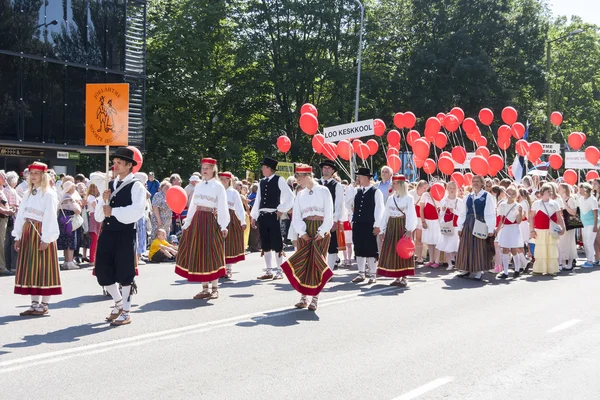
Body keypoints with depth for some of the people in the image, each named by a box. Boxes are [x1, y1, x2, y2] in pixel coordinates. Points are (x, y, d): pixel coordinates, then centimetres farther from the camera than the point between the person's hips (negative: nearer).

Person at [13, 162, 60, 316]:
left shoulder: (49, 194, -7)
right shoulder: (27, 193, 14)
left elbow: (50, 218, -13)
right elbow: (21, 215, 15)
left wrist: (46, 239, -18)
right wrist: (18, 236, 10)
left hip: (41, 233, -7)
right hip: (27, 232, 7)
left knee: (43, 268, -3)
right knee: (30, 268, 7)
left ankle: (44, 305, 3)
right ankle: (35, 303, 13)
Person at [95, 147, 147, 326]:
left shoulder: (136, 186, -5)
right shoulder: (110, 185, 13)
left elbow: (136, 211, -21)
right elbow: (98, 216, 13)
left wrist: (113, 211, -15)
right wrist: (104, 200, -5)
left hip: (125, 234, -6)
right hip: (107, 233, 6)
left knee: (124, 274, 1)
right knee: (103, 271, 10)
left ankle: (125, 312, 14)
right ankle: (118, 303, 32)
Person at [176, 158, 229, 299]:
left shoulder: (218, 186, -3)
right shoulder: (199, 186, 12)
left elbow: (222, 207, -8)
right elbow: (193, 206, 14)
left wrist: (223, 226, -16)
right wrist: (187, 223, 10)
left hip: (210, 221, -5)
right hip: (197, 220, 5)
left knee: (212, 254, -3)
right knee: (199, 254, 4)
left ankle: (215, 288, 6)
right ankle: (205, 288, 11)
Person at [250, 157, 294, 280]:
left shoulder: (279, 180, -4)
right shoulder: (262, 182, 13)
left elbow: (290, 197, -4)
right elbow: (258, 200, 17)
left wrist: (282, 210, -6)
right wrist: (253, 216, 14)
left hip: (274, 216, -6)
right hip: (262, 216, 6)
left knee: (277, 244, -2)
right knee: (265, 245, 9)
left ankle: (279, 271, 5)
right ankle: (269, 271, 17)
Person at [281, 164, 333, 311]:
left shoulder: (323, 191, -1)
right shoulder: (300, 195, 11)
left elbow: (329, 214, -5)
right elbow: (296, 216, 7)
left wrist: (322, 232, -13)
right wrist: (301, 232, -8)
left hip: (321, 231, -4)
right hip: (305, 231, 4)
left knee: (317, 262, -5)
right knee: (303, 262, 0)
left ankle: (315, 298, -1)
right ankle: (303, 297, 7)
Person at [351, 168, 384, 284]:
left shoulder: (376, 192, -5)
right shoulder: (358, 192, 13)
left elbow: (379, 209, -9)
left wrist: (377, 226, -13)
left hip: (369, 226, -6)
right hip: (357, 225, 6)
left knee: (371, 250, -1)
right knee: (359, 250, 9)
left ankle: (373, 275, 6)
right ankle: (361, 274, 17)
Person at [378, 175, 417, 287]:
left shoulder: (408, 198, -3)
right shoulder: (390, 198, 11)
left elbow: (411, 215, -8)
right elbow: (386, 214, 13)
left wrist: (409, 230, -18)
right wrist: (383, 229, 8)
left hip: (403, 227, -5)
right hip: (391, 227, 5)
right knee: (392, 251, 3)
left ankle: (404, 277, 3)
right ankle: (397, 277, 11)